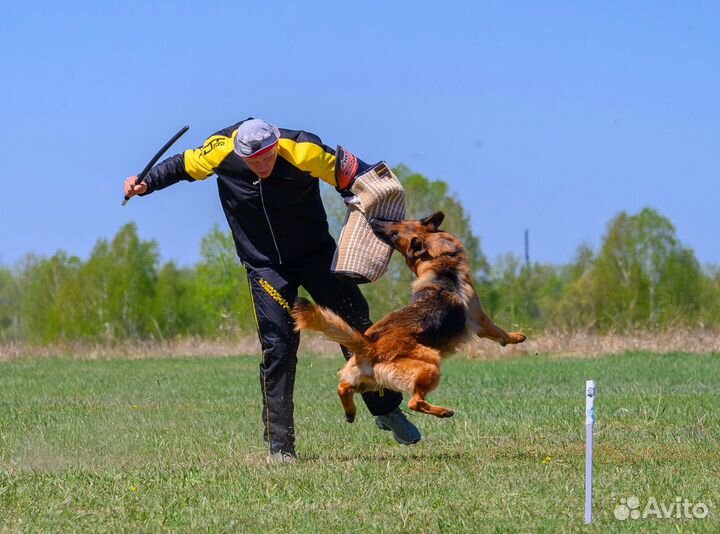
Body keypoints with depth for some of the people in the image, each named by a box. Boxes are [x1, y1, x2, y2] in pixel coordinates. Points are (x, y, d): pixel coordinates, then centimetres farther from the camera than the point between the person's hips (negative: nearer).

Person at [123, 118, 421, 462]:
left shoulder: (303, 150, -24)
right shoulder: (220, 150, -17)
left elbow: (355, 175, -15)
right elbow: (183, 166, 4)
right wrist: (146, 183, -3)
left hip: (316, 253, 0)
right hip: (264, 264, 0)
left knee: (357, 324, 2)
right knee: (277, 347, -11)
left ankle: (387, 410, 22)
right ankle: (279, 445, -4)